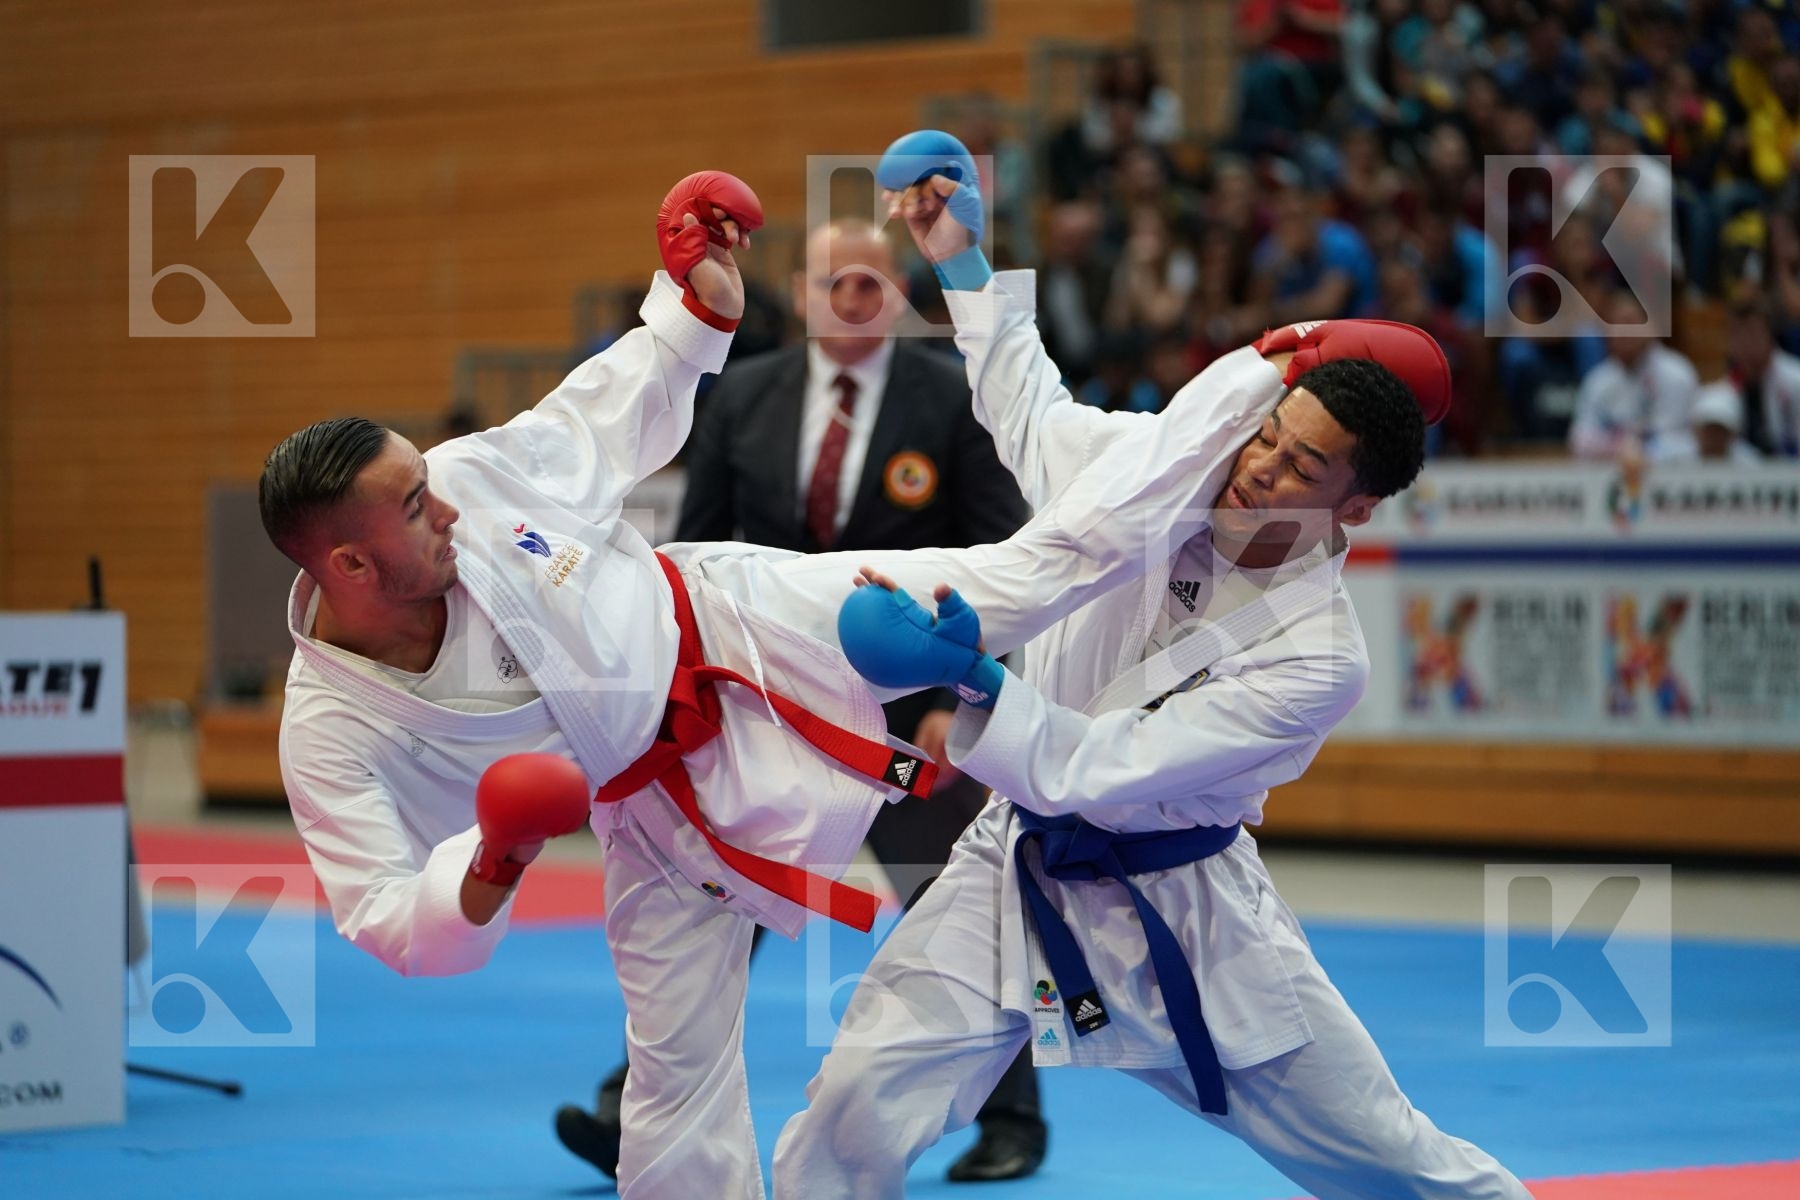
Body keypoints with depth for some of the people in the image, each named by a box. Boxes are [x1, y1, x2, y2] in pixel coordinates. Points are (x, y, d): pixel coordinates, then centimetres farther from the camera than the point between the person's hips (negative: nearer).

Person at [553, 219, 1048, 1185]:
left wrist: (960, 700, -15)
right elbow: (698, 549, 7)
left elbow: (1000, 562, -8)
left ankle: (1011, 1124, 21)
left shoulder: (955, 403, -8)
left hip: (910, 705, -2)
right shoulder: (742, 397, 2)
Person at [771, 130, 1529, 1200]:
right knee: (854, 1112, -12)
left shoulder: (1317, 660, -24)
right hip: (1023, 868, 3)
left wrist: (971, 679, -45)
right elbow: (1032, 410, 12)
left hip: (1175, 903, -3)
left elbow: (1097, 771, -31)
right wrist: (962, 264, 10)